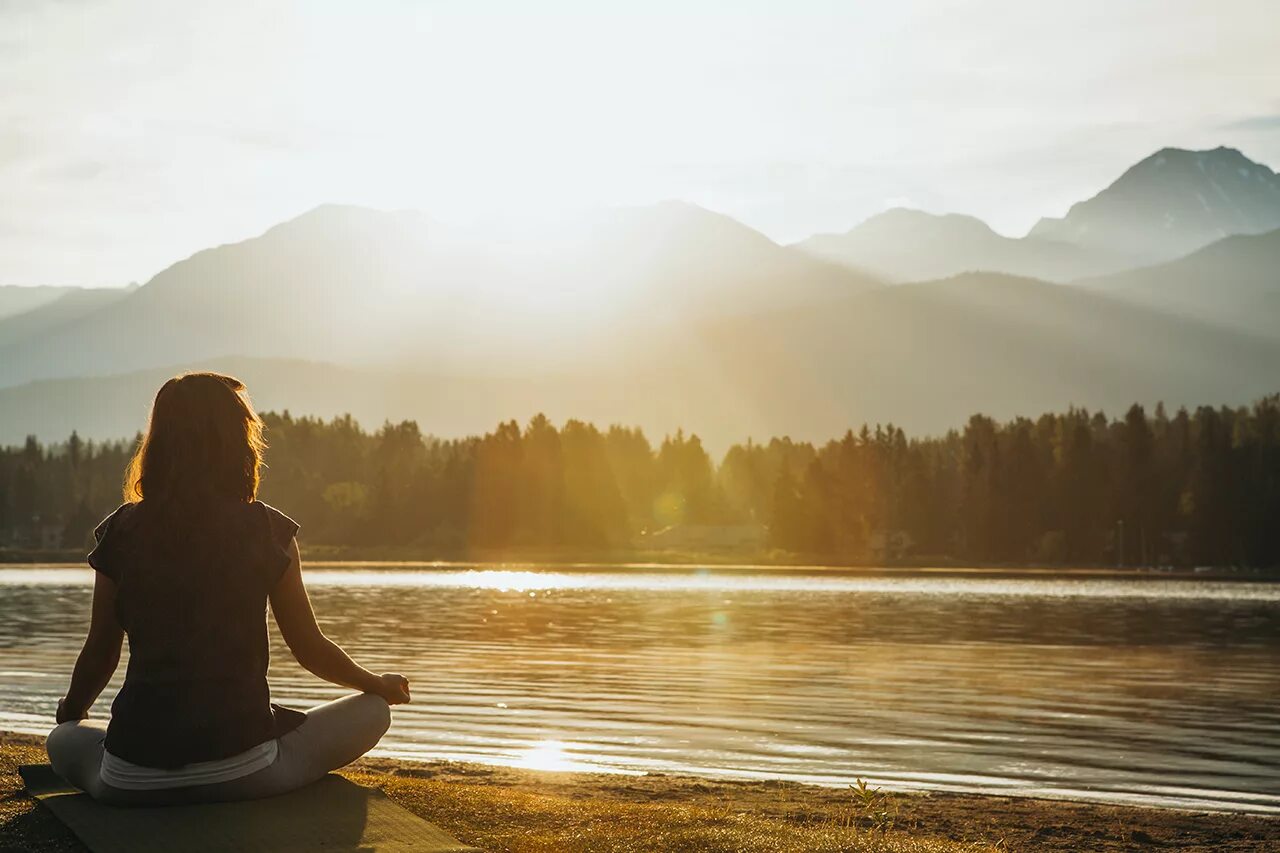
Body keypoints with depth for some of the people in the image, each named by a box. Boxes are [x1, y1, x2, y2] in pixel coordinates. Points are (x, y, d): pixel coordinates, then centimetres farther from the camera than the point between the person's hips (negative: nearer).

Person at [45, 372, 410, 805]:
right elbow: (311, 651, 5)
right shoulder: (266, 531, -4)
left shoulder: (121, 531, 1)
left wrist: (70, 711, 32)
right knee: (373, 711, 17)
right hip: (242, 773, -3)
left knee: (61, 740, 35)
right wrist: (380, 684, 25)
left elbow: (99, 655, 9)